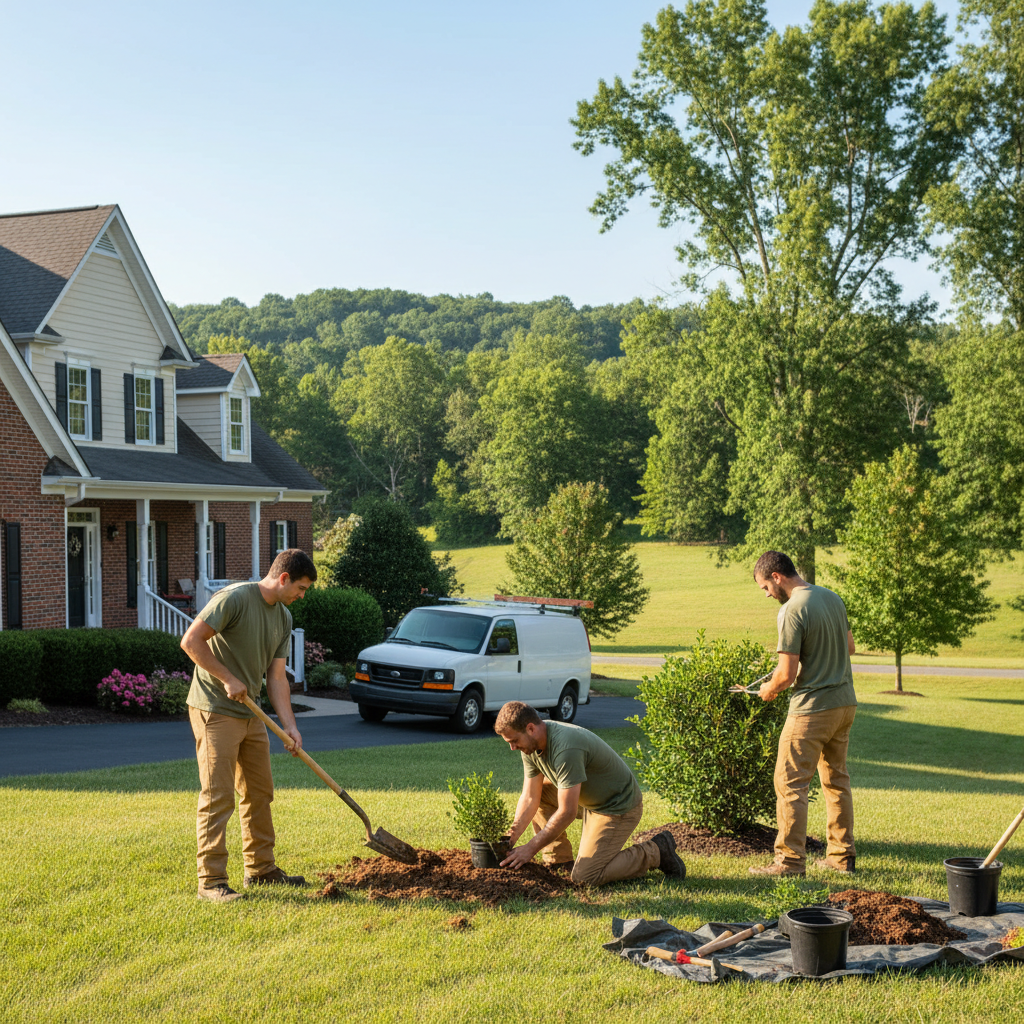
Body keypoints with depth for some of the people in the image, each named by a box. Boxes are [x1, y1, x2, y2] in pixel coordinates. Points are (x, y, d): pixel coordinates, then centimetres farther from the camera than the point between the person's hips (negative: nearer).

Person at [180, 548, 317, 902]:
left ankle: (260, 869, 27)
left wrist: (289, 726, -2)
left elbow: (276, 677, 9)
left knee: (260, 793, 14)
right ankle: (211, 881, -4)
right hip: (215, 712, -9)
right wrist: (228, 678, -18)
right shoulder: (234, 598, -16)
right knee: (217, 798, -8)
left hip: (251, 714, 9)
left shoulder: (283, 618, 9)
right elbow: (191, 641, -19)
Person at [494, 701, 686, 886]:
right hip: (589, 799, 9)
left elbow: (567, 812, -31)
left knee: (585, 877, -14)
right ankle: (559, 861, 9)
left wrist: (530, 849, -25)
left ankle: (656, 852, 0)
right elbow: (530, 798, -1)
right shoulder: (532, 743, -6)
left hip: (619, 806, -9)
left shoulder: (565, 749, -34)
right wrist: (511, 837, -13)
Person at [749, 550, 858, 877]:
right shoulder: (833, 598, 8)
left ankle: (790, 860, -3)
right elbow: (849, 646, 22)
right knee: (836, 779, 17)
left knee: (790, 783, -2)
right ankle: (842, 856, 22)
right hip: (846, 702, 9)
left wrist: (768, 689, 1)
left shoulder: (792, 610, -18)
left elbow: (787, 674, -18)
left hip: (812, 709, -9)